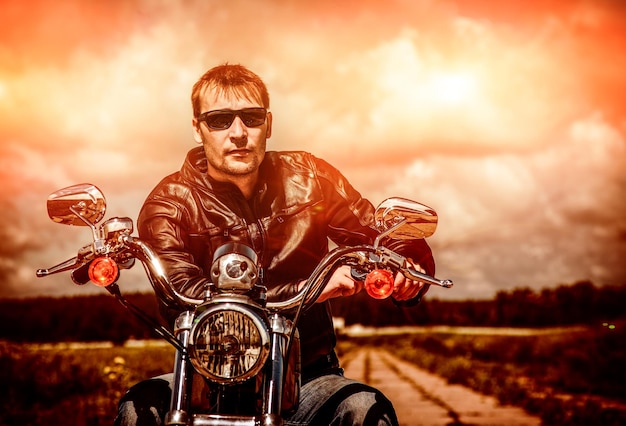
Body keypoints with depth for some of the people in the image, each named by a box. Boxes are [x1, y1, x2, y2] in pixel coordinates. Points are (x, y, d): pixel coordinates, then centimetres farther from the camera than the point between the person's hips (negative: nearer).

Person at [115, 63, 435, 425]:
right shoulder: (169, 206, -5)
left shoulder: (309, 178, 2)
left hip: (306, 378, 1)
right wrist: (311, 287, -28)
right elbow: (196, 301, -20)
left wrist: (406, 272, -23)